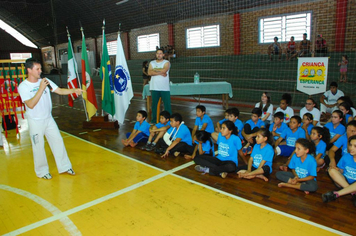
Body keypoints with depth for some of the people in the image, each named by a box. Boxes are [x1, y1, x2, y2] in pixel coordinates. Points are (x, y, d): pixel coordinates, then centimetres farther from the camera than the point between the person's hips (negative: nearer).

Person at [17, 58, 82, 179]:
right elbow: (30, 105, -24)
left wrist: (74, 90, -19)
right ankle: (42, 171, 25)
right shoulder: (23, 86, -14)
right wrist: (41, 89, -27)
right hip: (35, 122, -4)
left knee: (58, 141, 7)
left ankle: (64, 166, 21)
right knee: (39, 147, 6)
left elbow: (60, 91, -4)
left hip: (48, 119, 5)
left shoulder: (45, 81, -2)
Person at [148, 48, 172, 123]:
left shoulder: (166, 62, 4)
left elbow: (164, 70, -17)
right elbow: (149, 73, -5)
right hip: (154, 88, 3)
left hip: (165, 88, -3)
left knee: (167, 104, -2)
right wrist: (160, 73, -12)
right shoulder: (152, 63, 12)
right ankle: (154, 120, 18)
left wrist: (154, 70, -5)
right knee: (154, 104, 8)